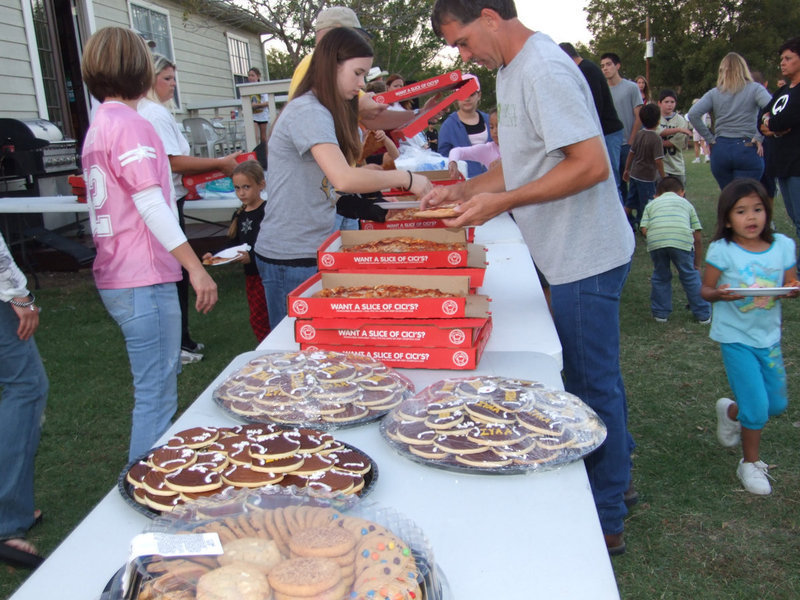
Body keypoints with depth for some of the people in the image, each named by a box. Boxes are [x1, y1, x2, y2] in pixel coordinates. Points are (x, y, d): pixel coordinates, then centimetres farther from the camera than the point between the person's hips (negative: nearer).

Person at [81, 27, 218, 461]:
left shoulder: (98, 126, 16)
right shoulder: (130, 125, -13)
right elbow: (151, 205, -21)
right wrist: (196, 268, -20)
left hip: (116, 276, 10)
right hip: (143, 279, -10)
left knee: (159, 386, 21)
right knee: (156, 397, -4)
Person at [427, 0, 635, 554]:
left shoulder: (544, 70, -19)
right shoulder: (513, 69, 13)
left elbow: (591, 165, -25)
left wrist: (502, 202, -22)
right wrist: (466, 190, 9)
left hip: (586, 258, -10)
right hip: (576, 254, 10)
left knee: (593, 384, 2)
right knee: (594, 377, 20)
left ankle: (606, 521, 19)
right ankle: (616, 476, 38)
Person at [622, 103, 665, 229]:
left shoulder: (639, 134, 0)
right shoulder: (656, 138, -19)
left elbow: (631, 153, 8)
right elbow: (658, 160, -21)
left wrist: (626, 169, 19)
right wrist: (663, 177, -11)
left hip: (634, 174, 7)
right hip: (647, 177, -7)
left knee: (631, 201, 17)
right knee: (646, 204, 5)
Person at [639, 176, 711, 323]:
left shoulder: (651, 204, 31)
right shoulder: (686, 203, 32)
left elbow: (644, 230, 11)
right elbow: (697, 237, 26)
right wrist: (697, 264, 33)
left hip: (655, 240, 0)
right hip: (682, 239, 0)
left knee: (660, 276, 20)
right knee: (690, 276, 16)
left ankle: (660, 313, 27)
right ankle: (703, 315, 24)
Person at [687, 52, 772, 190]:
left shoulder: (714, 93, 7)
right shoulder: (754, 89, 1)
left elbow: (693, 114, -5)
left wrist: (709, 138, 1)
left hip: (720, 150, 3)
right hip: (747, 149, -3)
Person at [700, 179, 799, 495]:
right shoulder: (722, 250, -12)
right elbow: (705, 289, -6)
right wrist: (719, 294, -28)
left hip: (769, 336, 5)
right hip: (736, 337, -5)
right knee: (757, 407, -5)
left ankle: (731, 411, 43)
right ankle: (751, 463, 19)